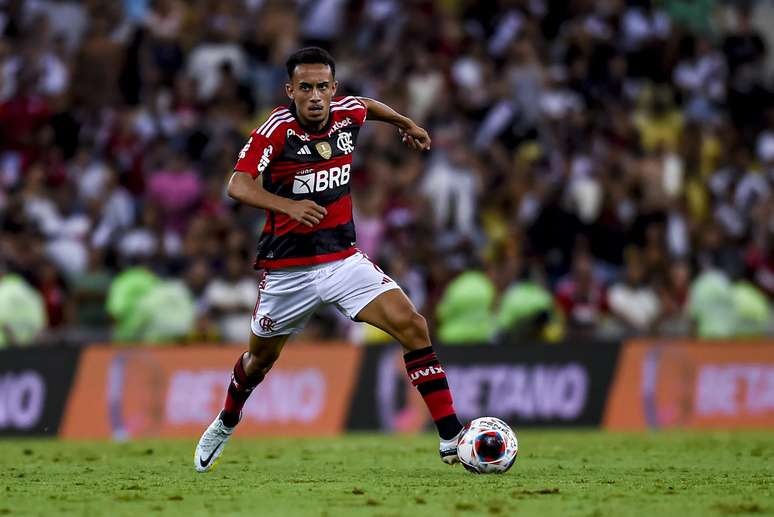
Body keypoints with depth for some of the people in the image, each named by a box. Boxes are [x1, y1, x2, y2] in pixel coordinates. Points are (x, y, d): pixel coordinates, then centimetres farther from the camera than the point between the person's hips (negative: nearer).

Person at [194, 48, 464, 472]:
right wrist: (288, 205, -47)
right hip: (287, 268, -3)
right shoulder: (276, 130, -19)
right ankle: (225, 424, 49)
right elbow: (239, 186, -31)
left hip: (343, 259, 3)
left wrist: (406, 124, 36)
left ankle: (452, 441, -16)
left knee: (411, 326, -16)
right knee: (261, 357, 17)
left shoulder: (347, 114, -4)